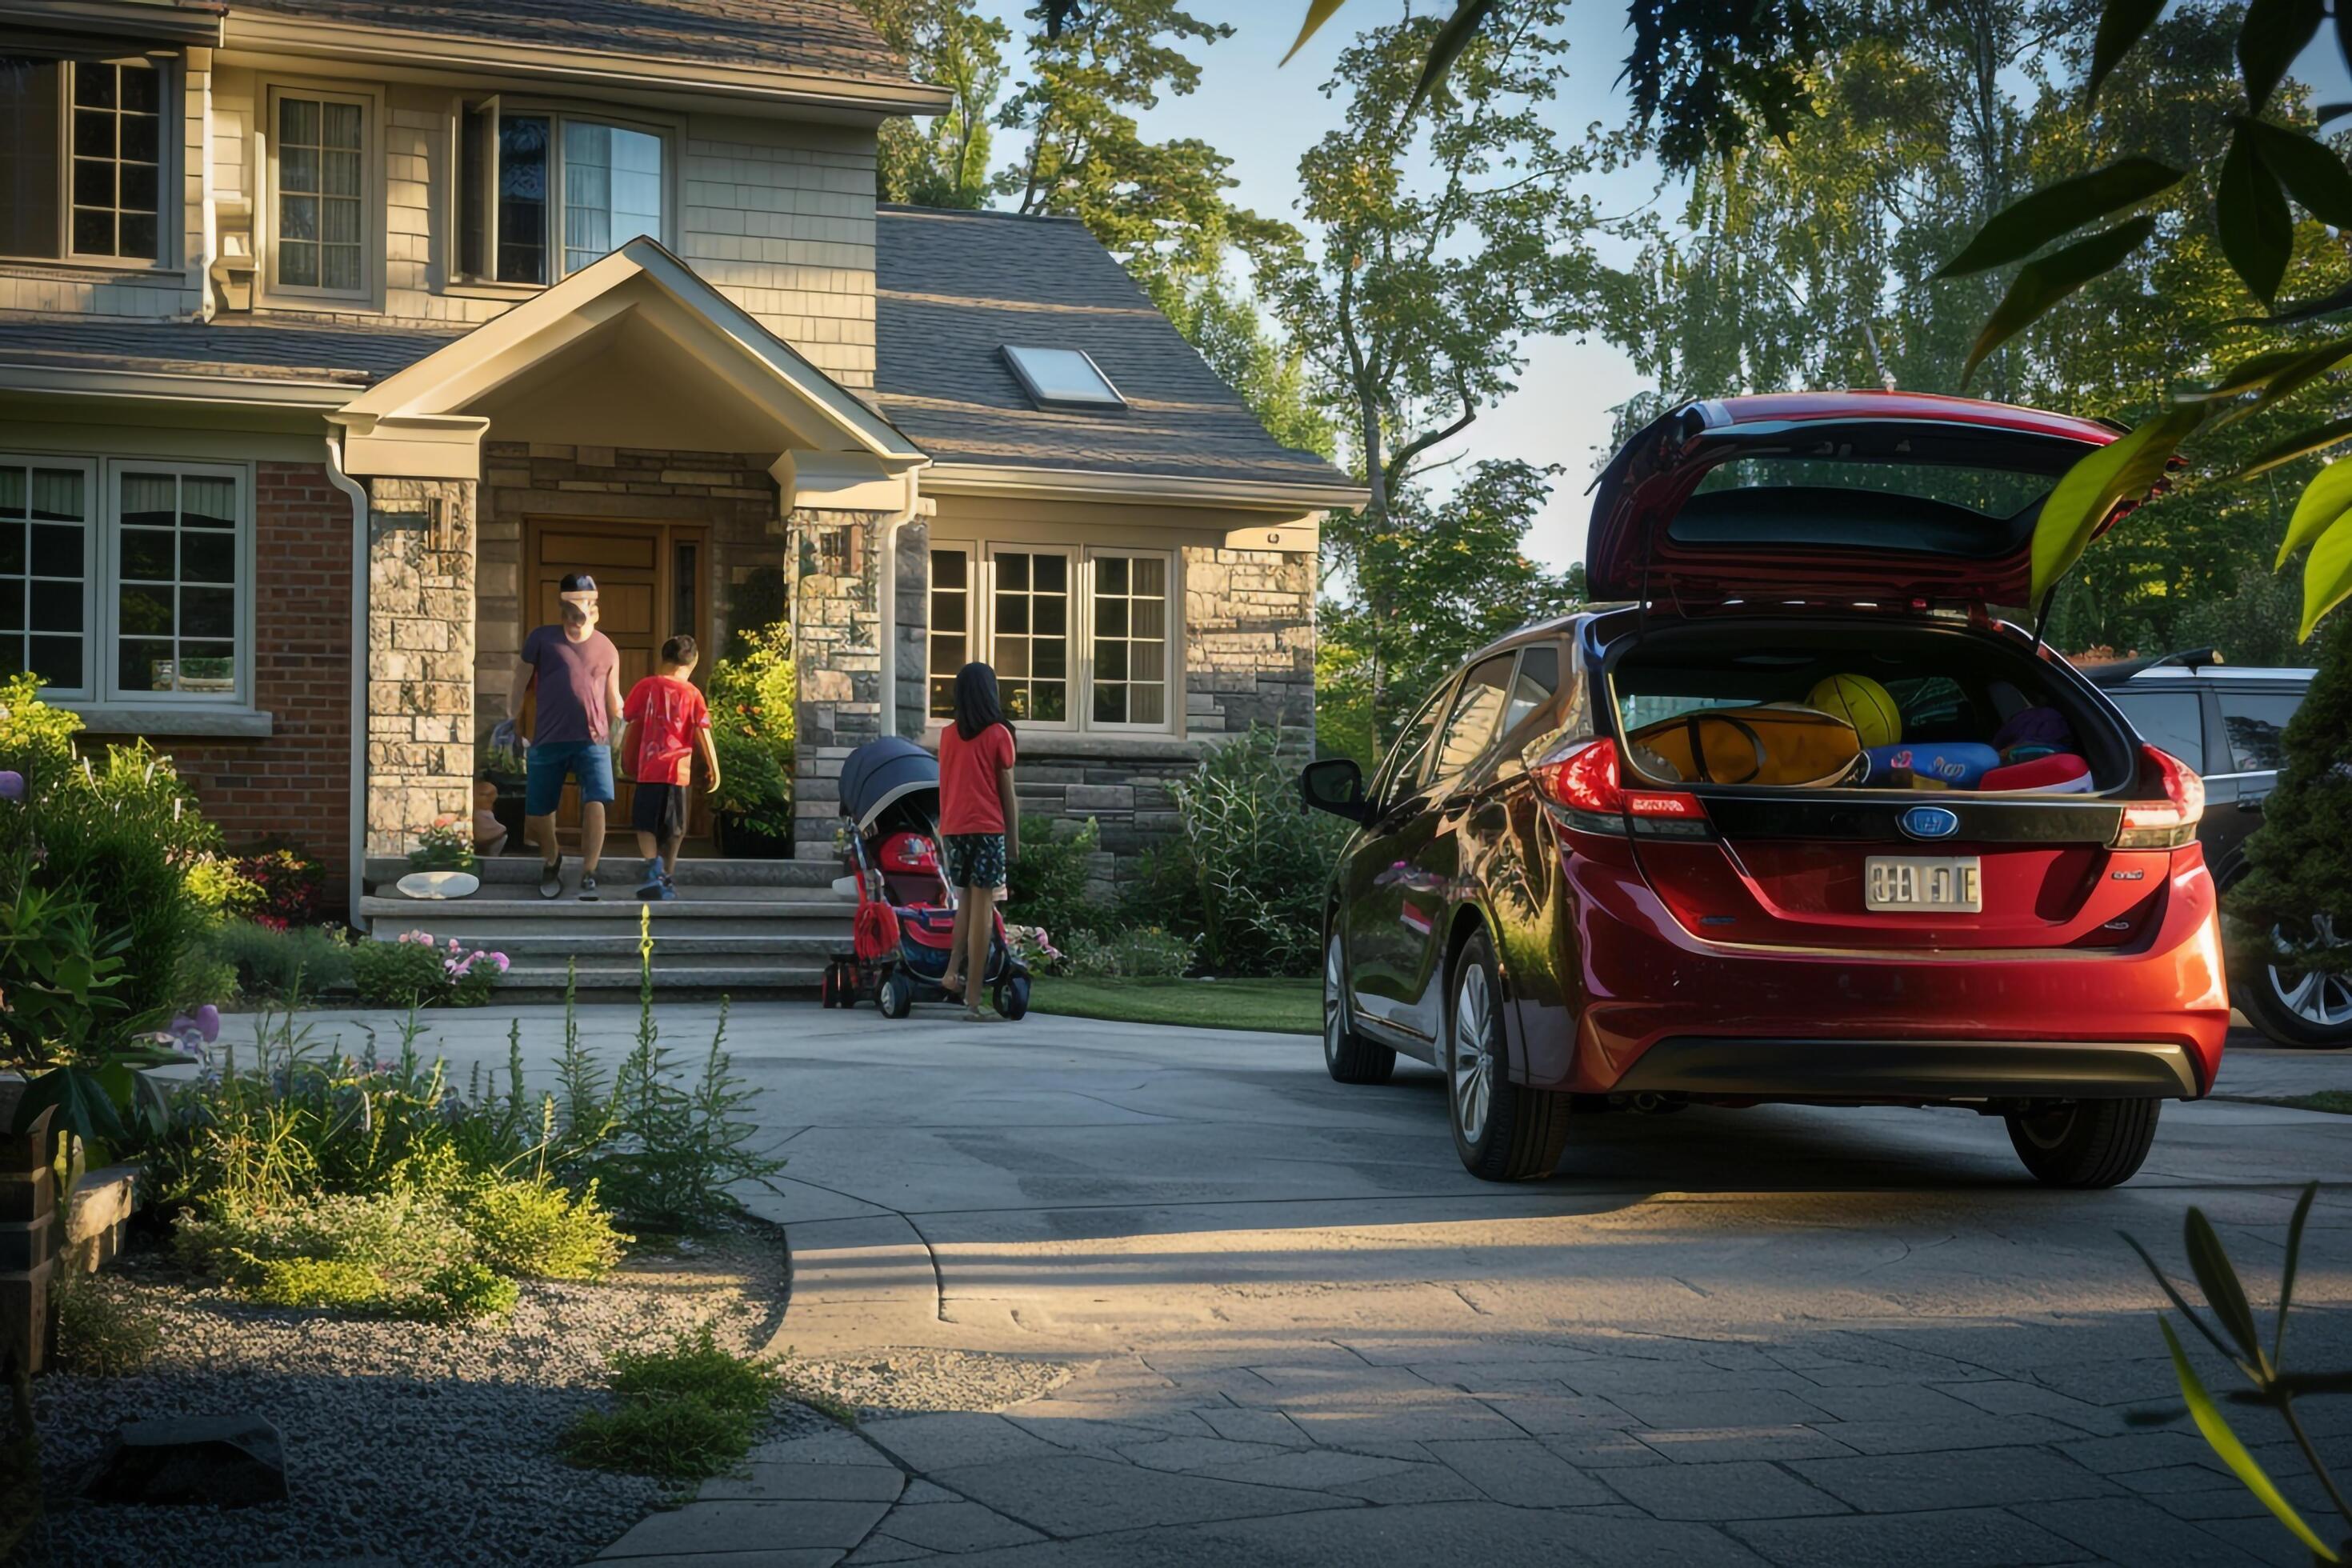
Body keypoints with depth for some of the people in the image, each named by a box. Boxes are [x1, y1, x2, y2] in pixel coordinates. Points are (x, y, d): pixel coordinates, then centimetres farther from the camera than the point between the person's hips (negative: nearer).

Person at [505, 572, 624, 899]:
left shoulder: (607, 648, 9)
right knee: (537, 812, 7)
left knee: (595, 804, -21)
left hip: (593, 740, 0)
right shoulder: (541, 639, 4)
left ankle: (588, 876, -13)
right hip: (547, 741, 0)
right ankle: (551, 859, 38)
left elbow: (613, 697, 16)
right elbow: (518, 686, 7)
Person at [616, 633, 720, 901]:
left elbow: (630, 725, 5)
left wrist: (626, 758, 16)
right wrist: (714, 768, 4)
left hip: (649, 768, -1)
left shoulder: (646, 687, 1)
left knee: (645, 824, 2)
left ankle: (653, 866, -22)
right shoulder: (691, 693, 2)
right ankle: (665, 880, 18)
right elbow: (703, 733, 0)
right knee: (674, 831, 12)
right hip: (678, 769, 1)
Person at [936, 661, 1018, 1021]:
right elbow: (1007, 792, -2)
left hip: (953, 827, 4)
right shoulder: (998, 734, -3)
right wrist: (1014, 838, 5)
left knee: (967, 899, 21)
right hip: (987, 828, -4)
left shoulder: (948, 735, 8)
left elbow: (944, 787, 10)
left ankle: (952, 972, 4)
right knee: (982, 906, -3)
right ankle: (972, 998, -5)